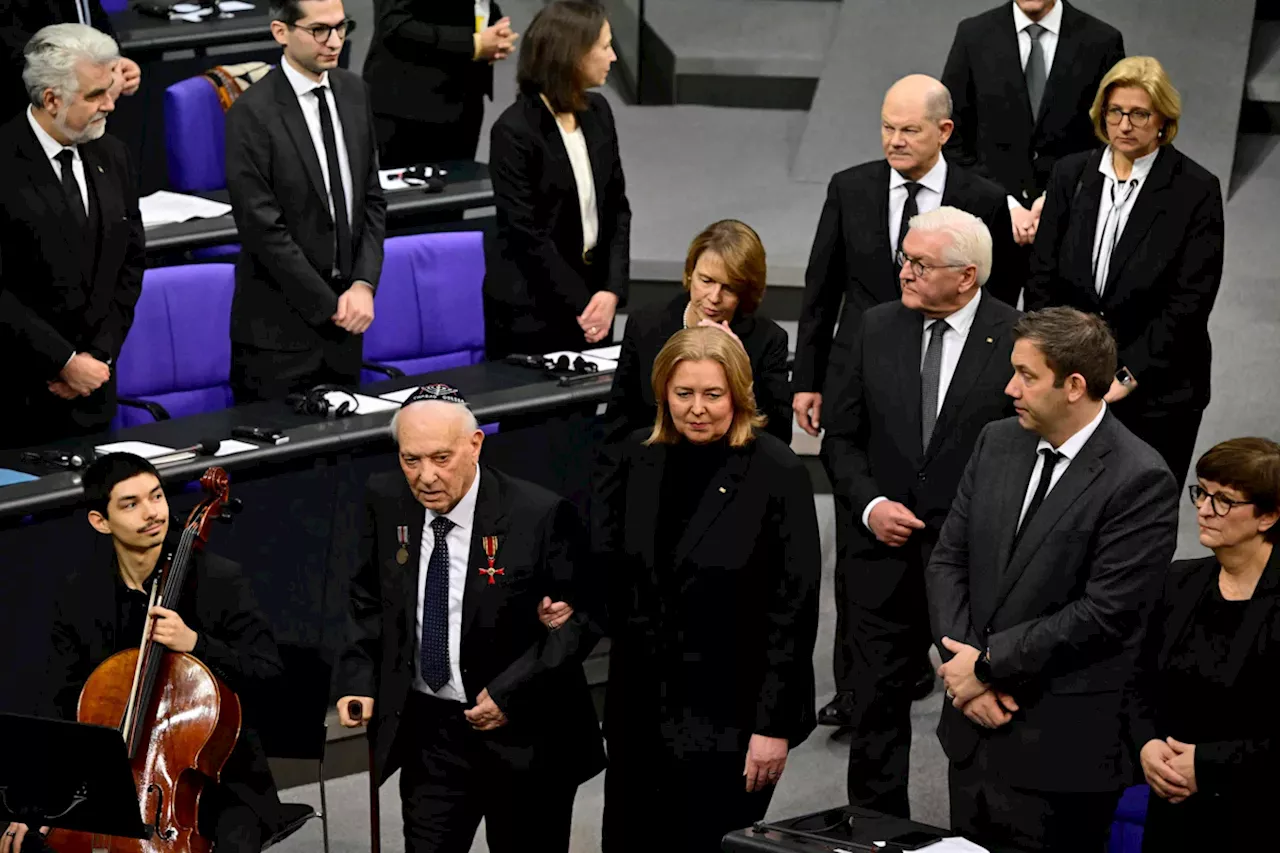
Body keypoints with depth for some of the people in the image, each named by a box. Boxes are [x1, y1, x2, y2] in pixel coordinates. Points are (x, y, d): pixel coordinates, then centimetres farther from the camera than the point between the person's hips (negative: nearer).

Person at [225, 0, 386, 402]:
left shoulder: (353, 92, 6)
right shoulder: (252, 113, -14)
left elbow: (372, 199, 8)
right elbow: (264, 229, -16)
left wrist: (363, 284, -6)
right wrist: (328, 306, -13)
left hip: (343, 322, 6)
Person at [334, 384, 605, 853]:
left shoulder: (541, 515, -18)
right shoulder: (385, 501, -4)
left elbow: (583, 616, -12)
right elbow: (370, 598, 11)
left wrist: (511, 691, -18)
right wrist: (359, 679, -2)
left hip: (525, 740, -3)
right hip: (429, 731, 3)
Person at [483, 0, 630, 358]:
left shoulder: (597, 112, 4)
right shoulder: (514, 131, -16)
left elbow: (617, 206, 5)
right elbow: (527, 233, -16)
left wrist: (612, 289, -7)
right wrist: (579, 305, -14)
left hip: (591, 289, 6)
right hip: (530, 307, -6)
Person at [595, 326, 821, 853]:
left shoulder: (778, 474, -11)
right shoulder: (640, 458, 4)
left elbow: (794, 611, -11)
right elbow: (609, 564, 13)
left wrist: (774, 725, -13)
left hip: (728, 714, -5)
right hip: (640, 707, 5)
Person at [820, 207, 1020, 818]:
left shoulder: (1016, 340, -10)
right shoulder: (879, 328, 2)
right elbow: (842, 438, 9)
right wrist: (870, 505, -6)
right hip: (883, 557, 3)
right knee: (876, 702, 9)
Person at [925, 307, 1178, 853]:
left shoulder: (1141, 482, -15)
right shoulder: (998, 443, 7)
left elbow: (1103, 613, -18)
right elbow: (947, 560, 8)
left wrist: (988, 664, -13)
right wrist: (963, 666, -6)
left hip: (1058, 748, -6)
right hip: (973, 730, 6)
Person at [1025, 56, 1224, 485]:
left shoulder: (1197, 190, -6)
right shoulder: (1071, 175, 5)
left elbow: (1190, 301, -9)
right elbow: (1042, 277, 7)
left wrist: (1127, 377, -13)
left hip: (1156, 389, -3)